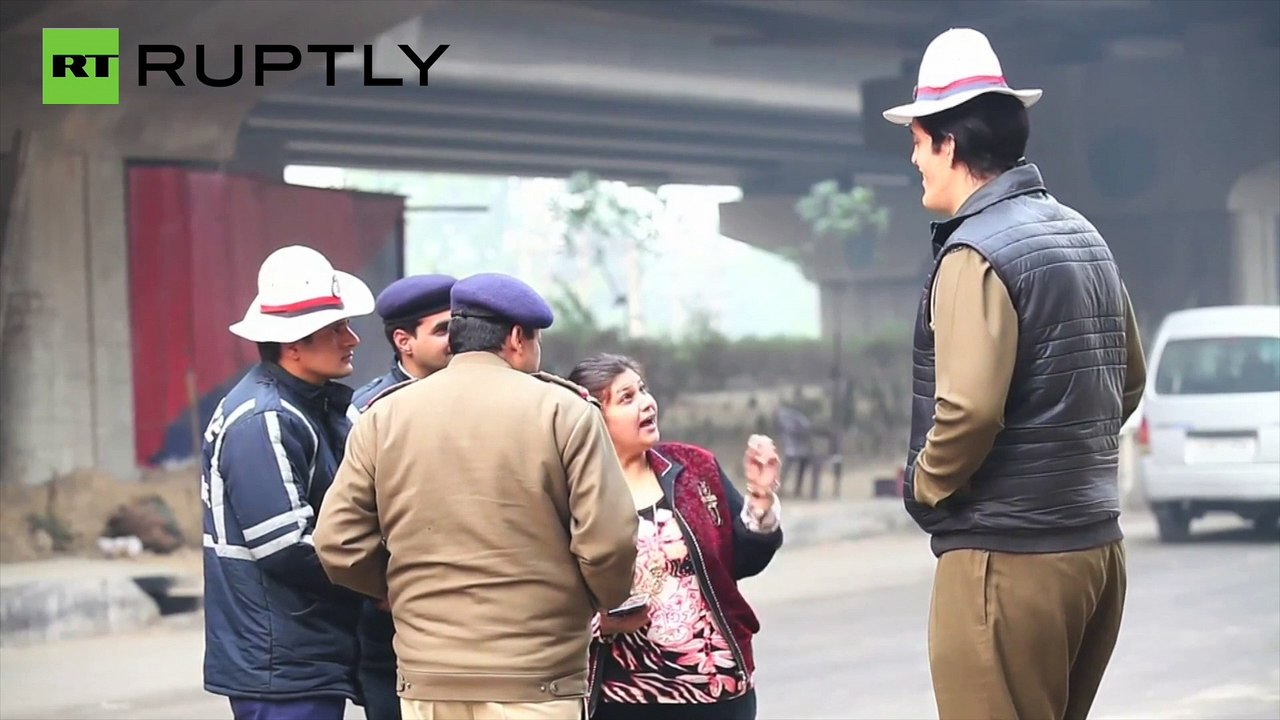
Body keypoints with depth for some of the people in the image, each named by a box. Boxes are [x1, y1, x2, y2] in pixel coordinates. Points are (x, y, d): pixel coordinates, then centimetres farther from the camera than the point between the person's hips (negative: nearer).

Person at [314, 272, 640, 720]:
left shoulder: (383, 417, 6)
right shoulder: (562, 411, -4)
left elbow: (338, 544, 2)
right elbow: (607, 543, -10)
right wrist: (604, 600, 10)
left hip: (425, 682, 4)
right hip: (537, 683, -3)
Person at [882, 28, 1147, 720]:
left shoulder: (976, 251, -15)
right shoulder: (1083, 235, 12)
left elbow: (969, 409, -24)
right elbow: (1128, 379, 21)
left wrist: (922, 487, -7)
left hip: (1009, 555, -9)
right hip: (1096, 541, 9)